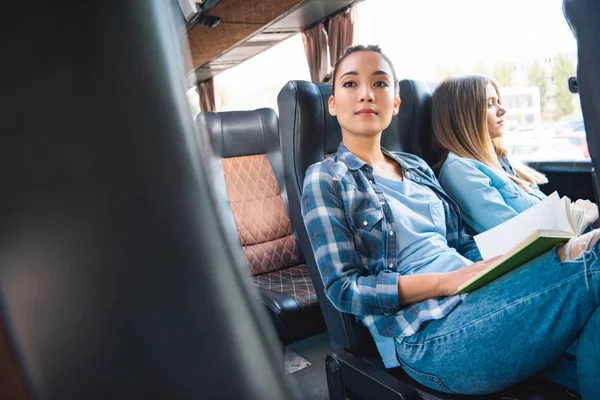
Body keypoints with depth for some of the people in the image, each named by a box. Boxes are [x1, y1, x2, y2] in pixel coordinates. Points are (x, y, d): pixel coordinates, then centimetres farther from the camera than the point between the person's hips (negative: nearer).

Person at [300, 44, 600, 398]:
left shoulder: (418, 168, 18)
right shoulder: (326, 179, 0)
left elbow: (463, 246, 17)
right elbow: (342, 288, -7)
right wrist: (446, 282, -16)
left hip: (482, 300, 7)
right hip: (428, 333, -6)